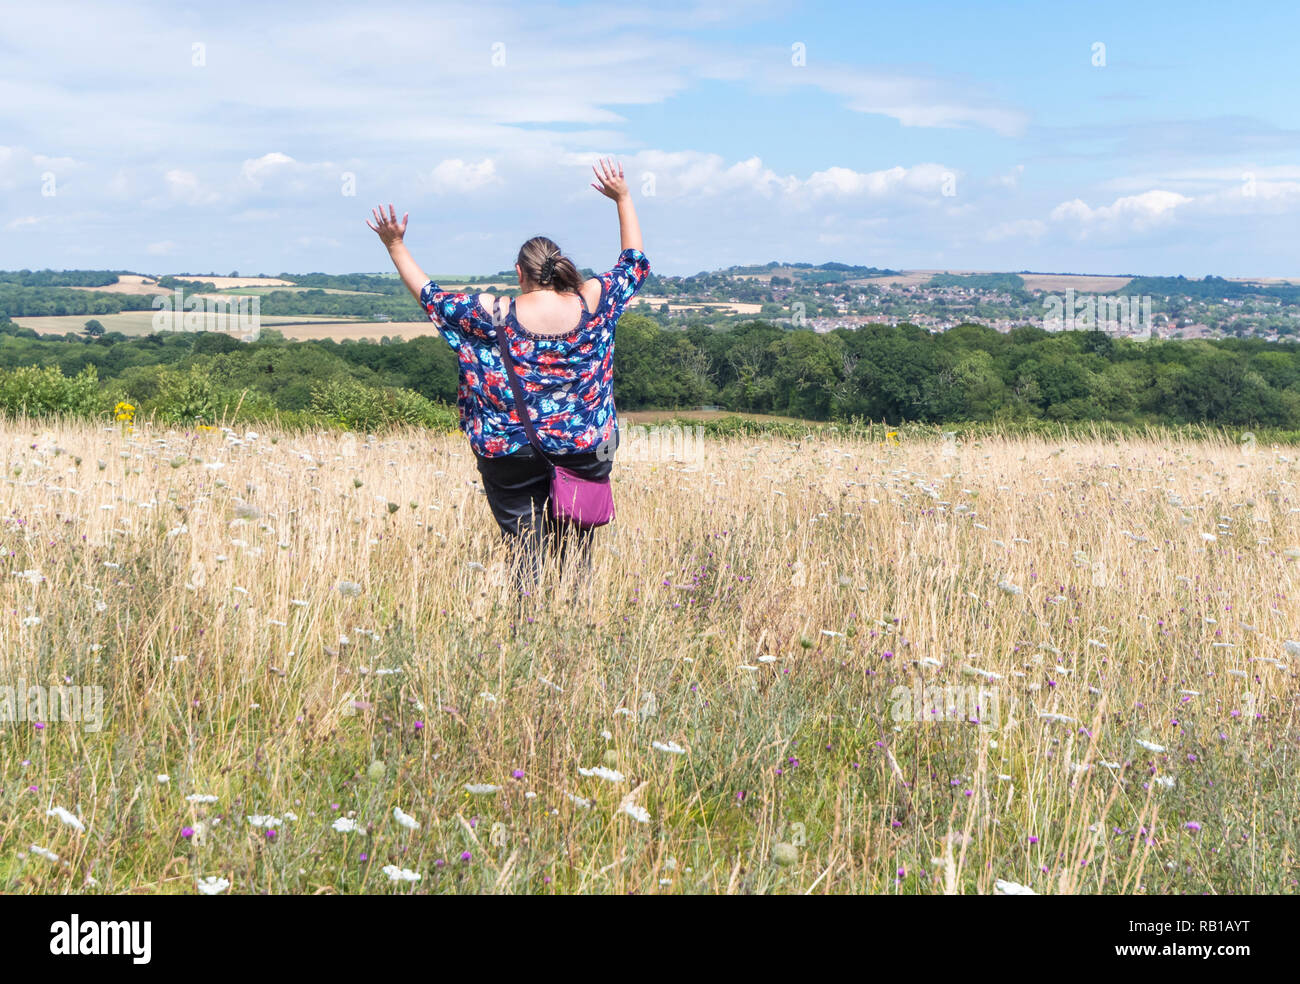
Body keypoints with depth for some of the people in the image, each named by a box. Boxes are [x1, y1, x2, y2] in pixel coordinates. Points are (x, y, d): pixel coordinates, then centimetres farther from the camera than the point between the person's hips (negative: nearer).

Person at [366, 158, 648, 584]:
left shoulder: (494, 317, -11)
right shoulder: (593, 303, -5)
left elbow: (429, 296, 3)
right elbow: (635, 263, 12)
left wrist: (396, 246, 12)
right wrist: (624, 200, 21)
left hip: (513, 461, -2)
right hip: (584, 453, 2)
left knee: (527, 563, 4)